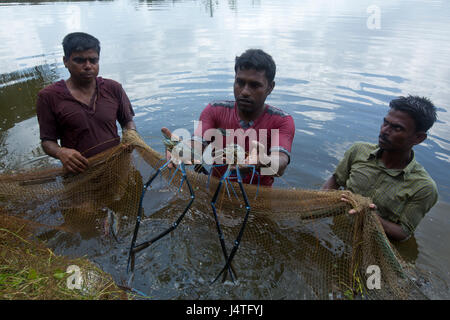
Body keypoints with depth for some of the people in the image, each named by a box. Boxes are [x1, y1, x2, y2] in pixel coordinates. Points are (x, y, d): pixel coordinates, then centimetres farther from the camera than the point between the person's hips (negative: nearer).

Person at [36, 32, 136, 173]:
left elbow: (128, 120, 19)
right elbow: (47, 140, 6)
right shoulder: (49, 96, 2)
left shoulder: (113, 88, 9)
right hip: (78, 174, -1)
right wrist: (60, 152, -15)